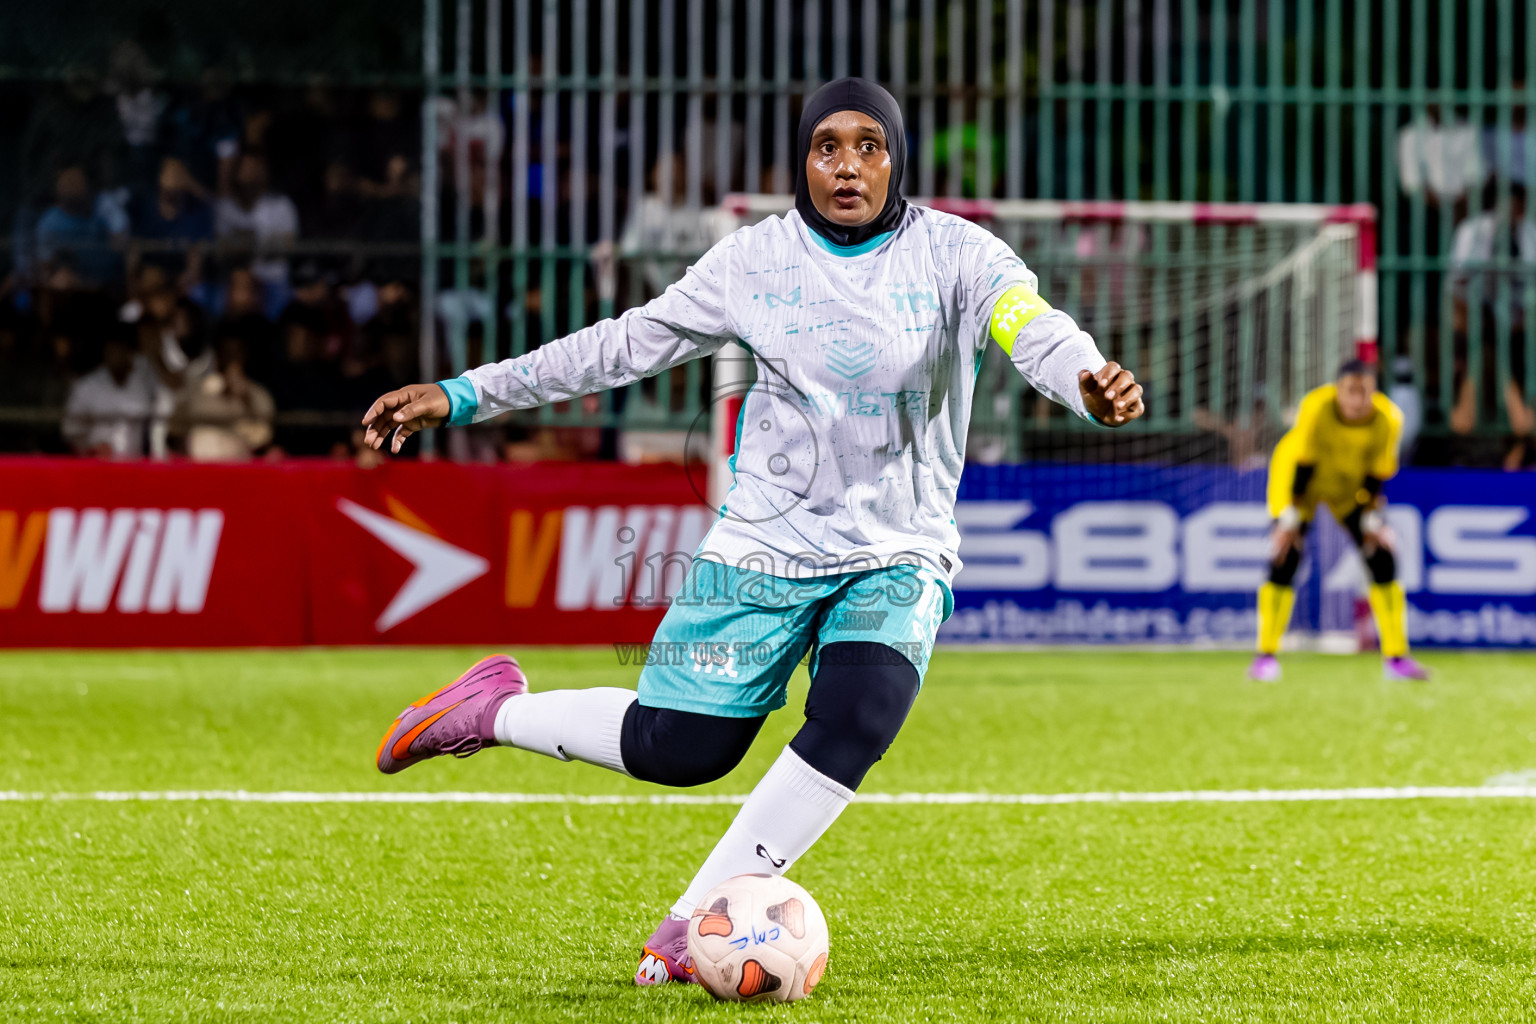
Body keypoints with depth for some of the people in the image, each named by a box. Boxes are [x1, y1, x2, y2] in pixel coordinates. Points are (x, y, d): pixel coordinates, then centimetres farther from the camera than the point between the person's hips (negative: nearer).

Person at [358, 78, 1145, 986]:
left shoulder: (952, 255, -6)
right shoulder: (758, 260, -1)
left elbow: (1035, 328, -25)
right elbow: (626, 344, 5)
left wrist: (1089, 380, -49)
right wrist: (462, 397, 2)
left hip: (899, 554, 0)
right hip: (766, 545, 0)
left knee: (855, 722, -25)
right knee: (680, 750, -4)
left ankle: (695, 927, -13)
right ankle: (497, 710, 24)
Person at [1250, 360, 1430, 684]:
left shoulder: (1388, 419, -24)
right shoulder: (1317, 407, -32)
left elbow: (1377, 473, -12)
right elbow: (1302, 462, -26)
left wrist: (1371, 519, -10)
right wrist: (1290, 517, -23)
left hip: (1351, 487, 3)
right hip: (1295, 478, -3)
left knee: (1383, 560, -7)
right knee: (1283, 562, -16)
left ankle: (1396, 657, 0)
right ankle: (1266, 655, -7)